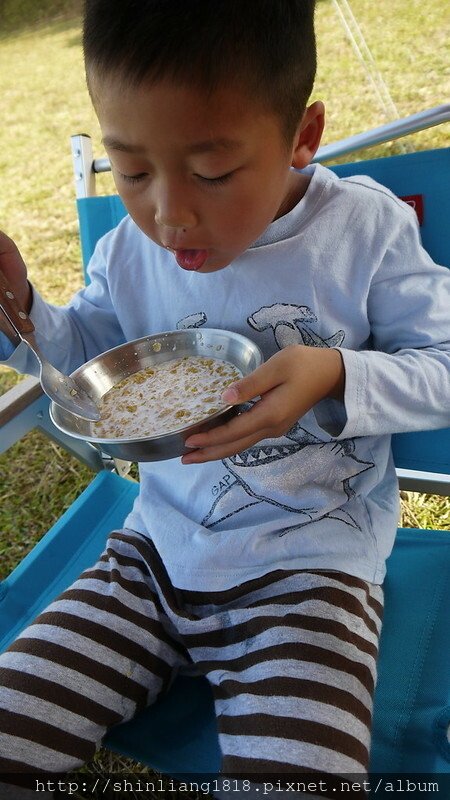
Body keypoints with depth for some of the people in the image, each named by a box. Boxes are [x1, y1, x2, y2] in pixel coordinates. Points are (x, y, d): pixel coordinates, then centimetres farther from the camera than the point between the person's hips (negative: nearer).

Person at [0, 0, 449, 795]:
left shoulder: (367, 228, -10)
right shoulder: (130, 252, -1)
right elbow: (82, 350, 17)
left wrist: (337, 377, -25)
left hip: (310, 562, -2)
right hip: (159, 546, 4)